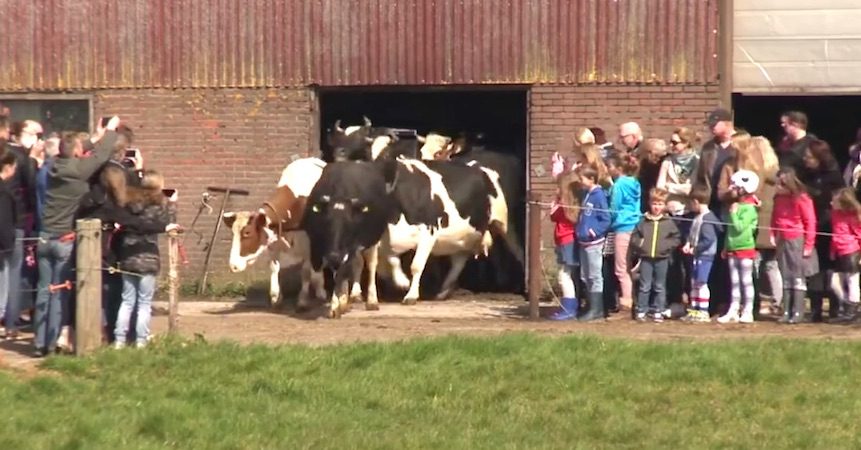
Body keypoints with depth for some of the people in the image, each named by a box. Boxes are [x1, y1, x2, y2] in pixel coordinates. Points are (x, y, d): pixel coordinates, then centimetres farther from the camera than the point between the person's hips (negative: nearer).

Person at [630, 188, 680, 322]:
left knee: (660, 287, 8)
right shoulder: (643, 221, 3)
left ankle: (658, 312, 14)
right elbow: (634, 237, 7)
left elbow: (675, 239, 2)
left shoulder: (669, 222, 1)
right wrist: (640, 244, -9)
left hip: (662, 258, 0)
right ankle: (641, 311, 9)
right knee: (644, 286, 4)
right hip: (646, 257, 0)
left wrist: (666, 246, -11)